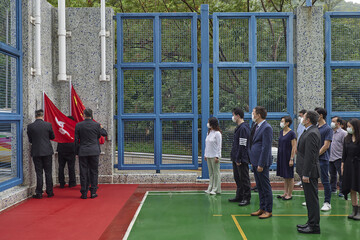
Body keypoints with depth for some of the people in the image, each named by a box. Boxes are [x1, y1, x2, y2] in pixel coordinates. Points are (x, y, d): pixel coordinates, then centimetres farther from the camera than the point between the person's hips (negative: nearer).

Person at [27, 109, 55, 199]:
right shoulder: (48, 125, -7)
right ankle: (50, 192, 14)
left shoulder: (30, 126, -5)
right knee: (48, 172, 8)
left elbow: (30, 140, 4)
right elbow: (52, 137, 6)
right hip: (47, 151, 0)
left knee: (39, 173, 5)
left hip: (36, 152, 0)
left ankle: (39, 193, 7)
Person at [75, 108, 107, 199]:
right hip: (94, 151, 0)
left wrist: (77, 152, 9)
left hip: (83, 152, 0)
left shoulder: (78, 125, -3)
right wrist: (101, 128, 32)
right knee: (94, 172, 7)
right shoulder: (97, 125, -3)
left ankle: (84, 193, 6)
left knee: (83, 173, 4)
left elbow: (76, 140, 0)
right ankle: (93, 192, 7)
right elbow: (104, 134, 12)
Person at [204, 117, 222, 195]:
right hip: (208, 156, 8)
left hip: (214, 156, -8)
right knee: (210, 172, 11)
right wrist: (205, 154, 15)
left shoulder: (217, 133, -11)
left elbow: (219, 146, -12)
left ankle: (216, 189, 4)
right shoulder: (209, 133, 13)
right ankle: (210, 188, 17)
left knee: (216, 172, -1)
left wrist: (217, 156, -16)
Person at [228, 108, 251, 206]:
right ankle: (239, 196, 26)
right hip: (236, 158, 10)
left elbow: (242, 145, -20)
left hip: (242, 159, -10)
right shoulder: (239, 127, 14)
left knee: (244, 179, -2)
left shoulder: (243, 128, -17)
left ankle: (246, 198, 5)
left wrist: (238, 159, -20)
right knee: (237, 178, 16)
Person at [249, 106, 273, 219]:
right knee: (259, 187, 15)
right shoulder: (258, 127, 15)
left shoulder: (266, 128, -15)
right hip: (256, 162, 10)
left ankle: (268, 211, 9)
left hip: (262, 163, -10)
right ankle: (262, 208, 24)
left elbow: (266, 148, -19)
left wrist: (261, 164, -20)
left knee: (266, 187, 0)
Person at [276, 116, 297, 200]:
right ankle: (285, 193, 22)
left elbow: (294, 148, -14)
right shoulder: (281, 132, 9)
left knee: (289, 177, 2)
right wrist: (279, 156, 14)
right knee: (284, 176, 14)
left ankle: (289, 194, 10)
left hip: (288, 156, -7)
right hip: (281, 156, 8)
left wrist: (291, 159, -17)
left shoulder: (291, 133, -13)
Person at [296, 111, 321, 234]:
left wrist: (306, 174, -22)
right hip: (307, 170, 11)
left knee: (312, 198, -3)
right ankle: (311, 222, 27)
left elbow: (310, 156, -23)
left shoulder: (312, 134, -20)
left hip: (310, 171, -11)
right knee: (310, 198, 17)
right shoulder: (309, 131, 14)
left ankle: (314, 226, 5)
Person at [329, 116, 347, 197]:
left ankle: (342, 191, 6)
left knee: (341, 175, -1)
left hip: (339, 158, -6)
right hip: (330, 158, 6)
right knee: (332, 175, 15)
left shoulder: (343, 133, -7)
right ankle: (333, 189, 25)